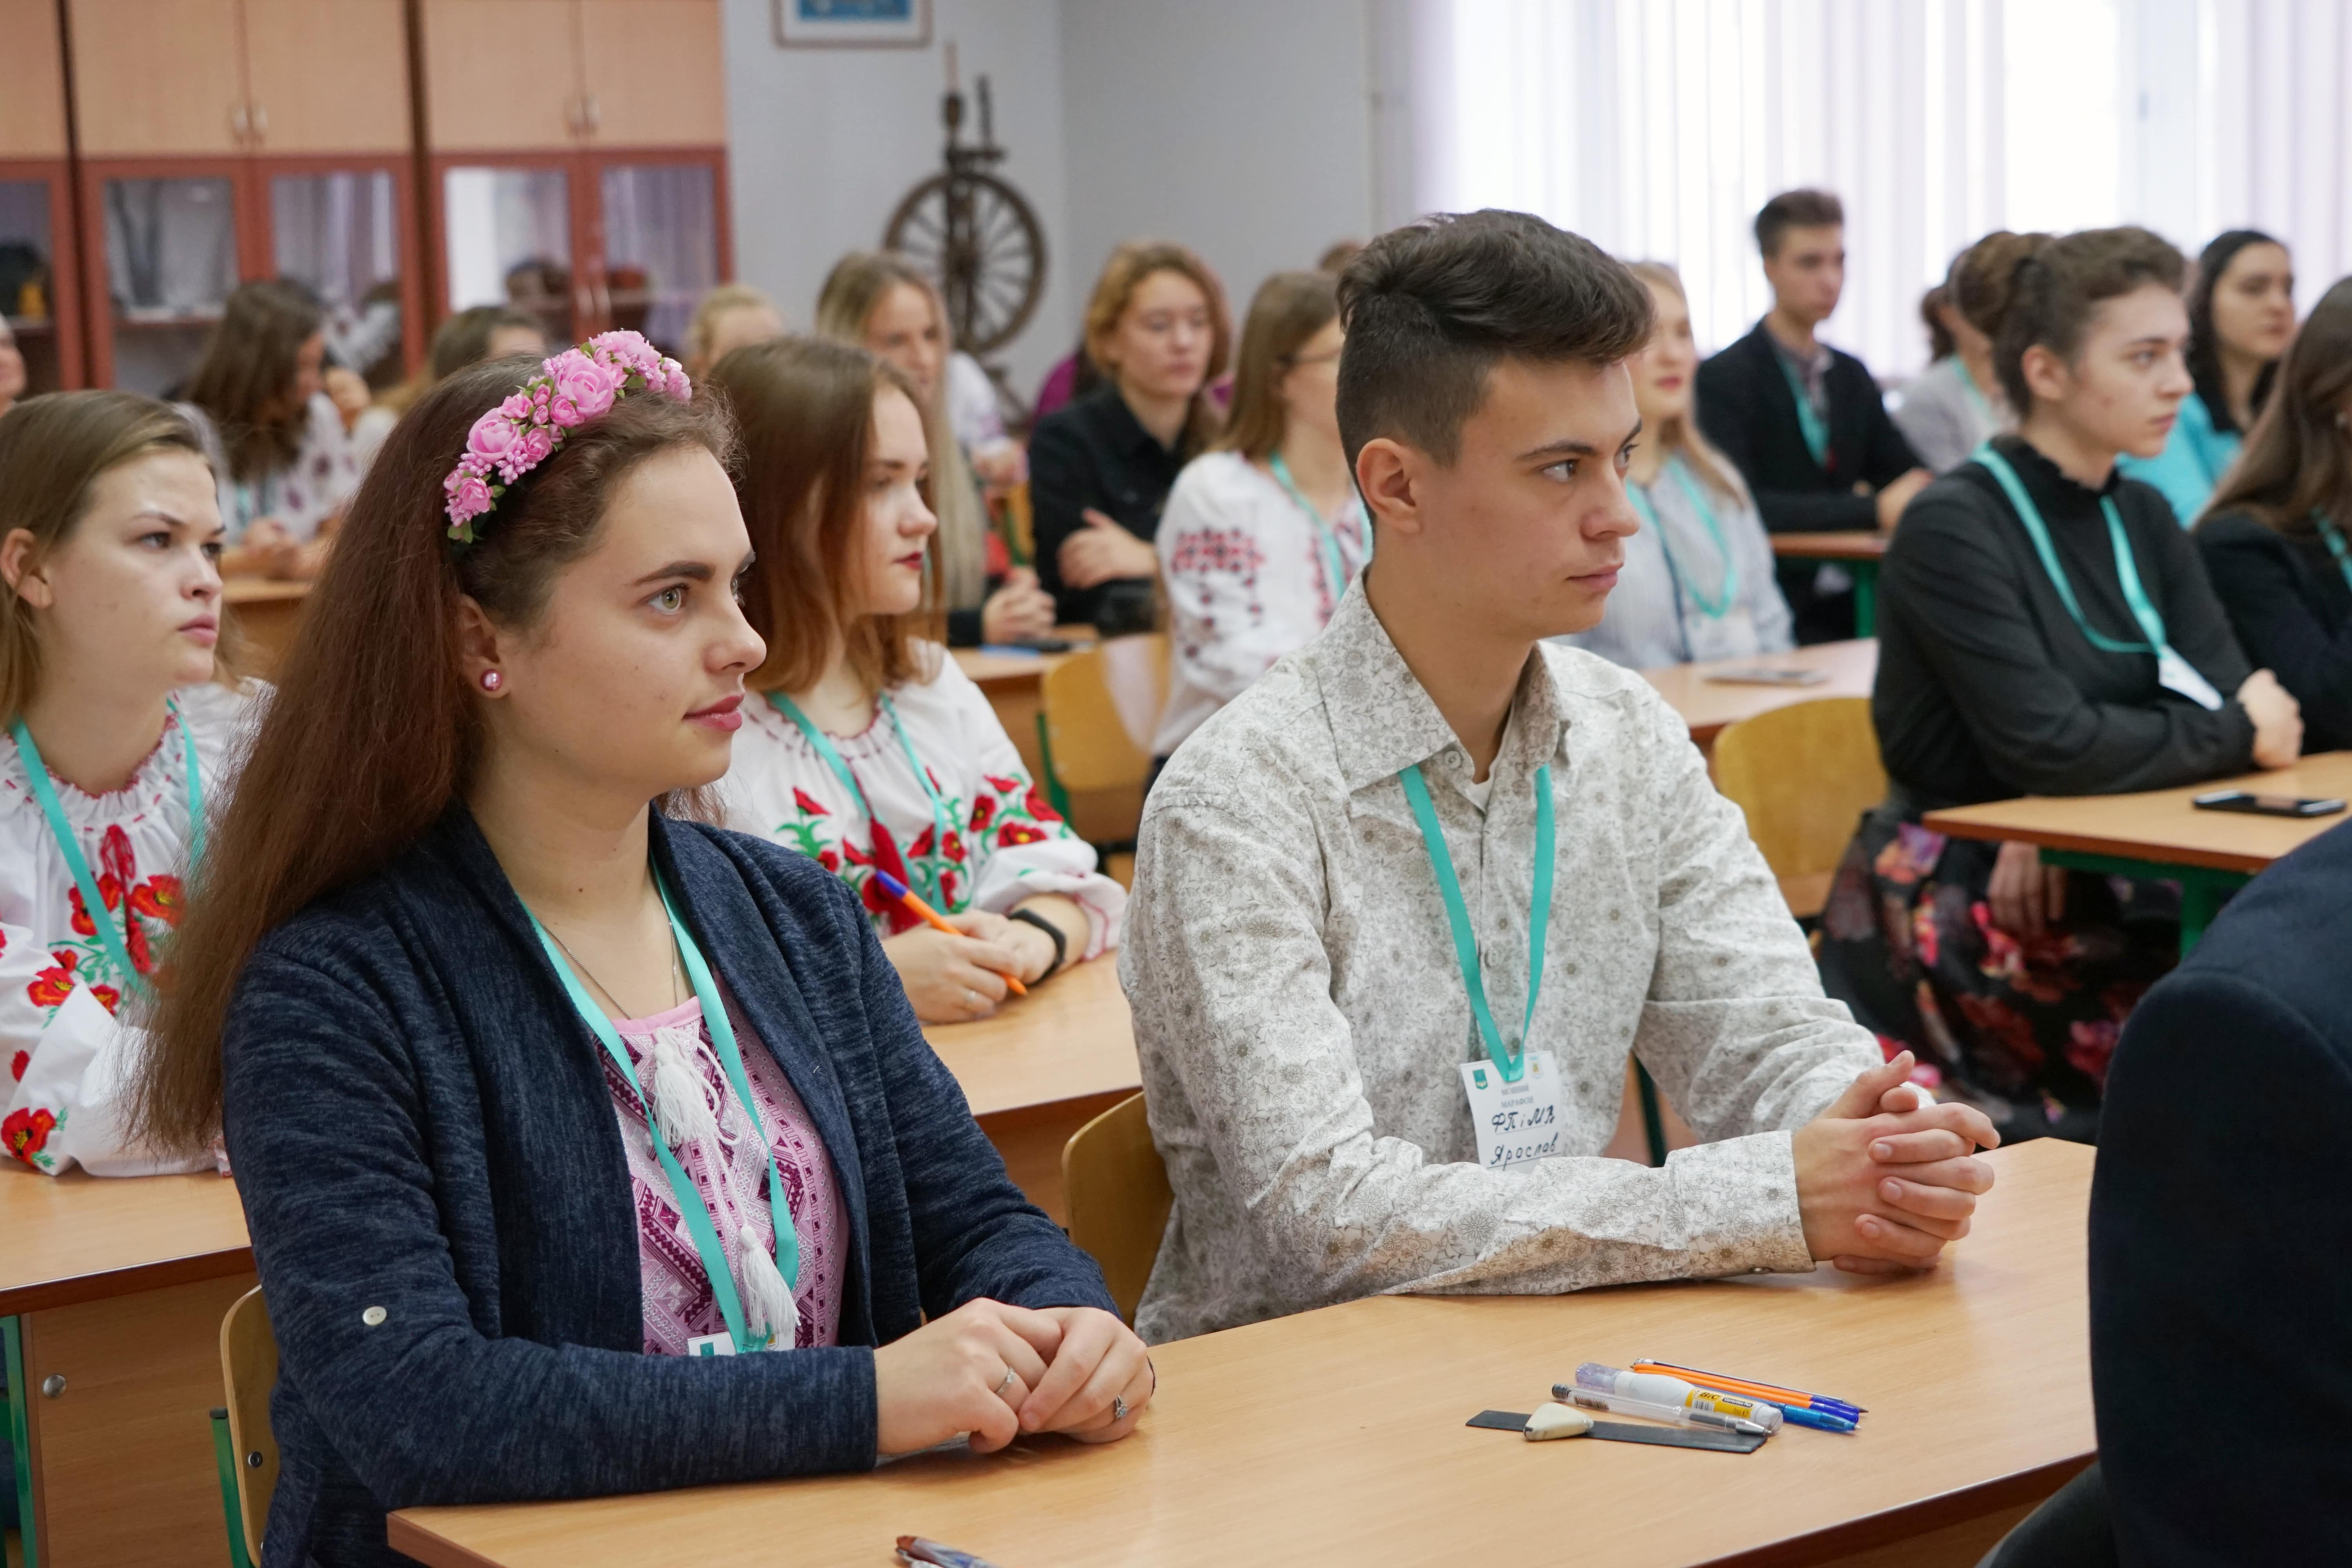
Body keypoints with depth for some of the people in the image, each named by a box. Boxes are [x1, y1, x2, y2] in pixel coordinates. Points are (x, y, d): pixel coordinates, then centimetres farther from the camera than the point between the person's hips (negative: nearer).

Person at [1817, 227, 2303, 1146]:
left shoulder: (2141, 521, 12)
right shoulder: (1954, 528, -12)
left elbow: (2235, 698, 0)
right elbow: (2048, 748, -20)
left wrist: (2060, 822, -16)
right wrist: (2237, 737, -7)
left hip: (2096, 894, 7)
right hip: (1952, 925, -7)